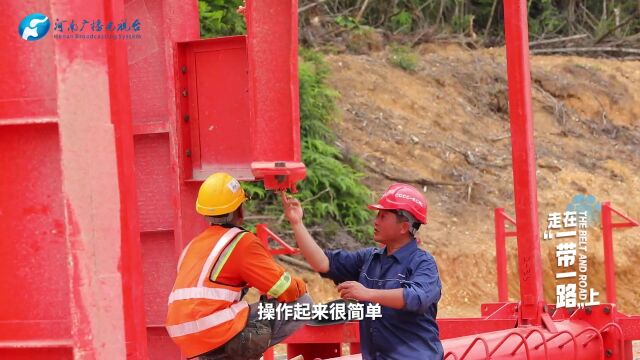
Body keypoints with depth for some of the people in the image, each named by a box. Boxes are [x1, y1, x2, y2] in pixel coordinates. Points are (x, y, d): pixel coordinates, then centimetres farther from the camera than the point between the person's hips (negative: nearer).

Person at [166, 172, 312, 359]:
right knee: (302, 303, -2)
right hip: (219, 330, -7)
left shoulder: (194, 244, 21)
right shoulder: (242, 241, -2)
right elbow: (286, 290, -2)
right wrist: (301, 286, 21)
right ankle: (247, 344, -10)